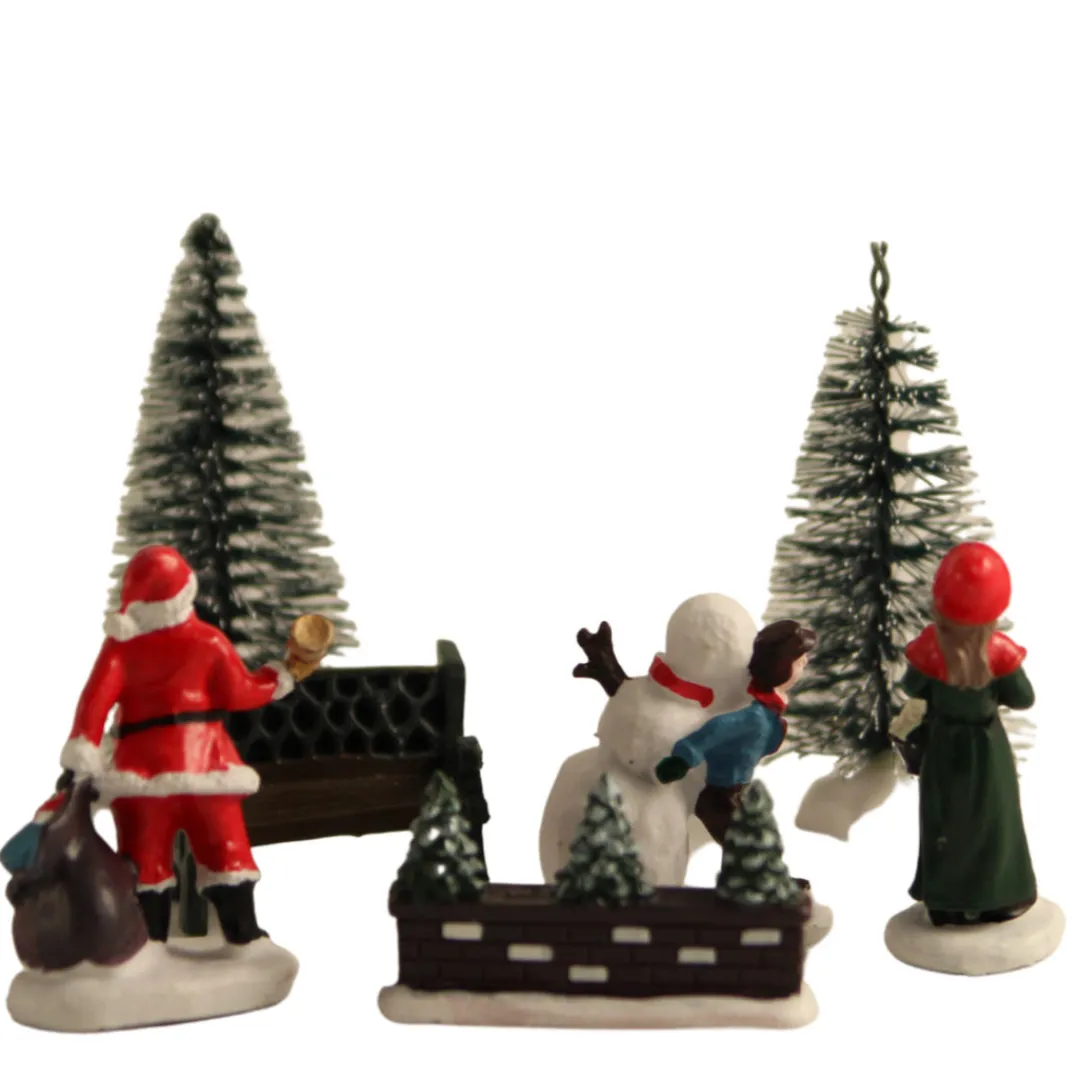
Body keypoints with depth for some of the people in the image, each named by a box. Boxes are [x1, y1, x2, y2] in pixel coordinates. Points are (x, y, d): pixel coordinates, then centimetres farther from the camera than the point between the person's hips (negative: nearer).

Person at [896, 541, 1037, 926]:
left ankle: (945, 903, 27)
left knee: (943, 819, 16)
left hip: (942, 743, 2)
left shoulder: (931, 648, -25)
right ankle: (996, 899, 28)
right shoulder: (999, 652, -28)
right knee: (991, 818, 17)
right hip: (985, 744, -1)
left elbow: (912, 688, -7)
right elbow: (1023, 699, -13)